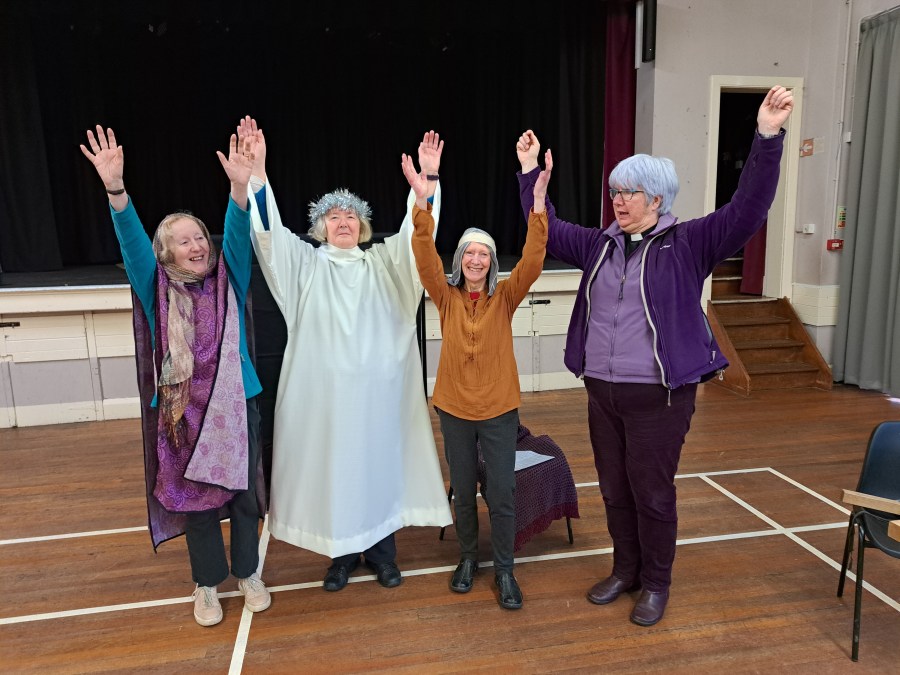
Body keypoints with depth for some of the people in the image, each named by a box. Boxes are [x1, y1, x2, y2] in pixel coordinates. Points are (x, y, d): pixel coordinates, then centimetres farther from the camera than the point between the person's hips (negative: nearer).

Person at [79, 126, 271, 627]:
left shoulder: (229, 281, 1)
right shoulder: (158, 290, 0)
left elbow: (239, 236, -14)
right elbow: (133, 242, -14)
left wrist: (240, 189, -31)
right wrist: (116, 190, -29)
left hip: (236, 406, 1)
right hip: (183, 412, 0)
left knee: (243, 494, 11)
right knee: (195, 498, 11)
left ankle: (248, 574, 33)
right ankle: (208, 584, 32)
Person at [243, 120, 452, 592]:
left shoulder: (384, 261, 9)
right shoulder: (305, 262, 6)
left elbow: (416, 231, -3)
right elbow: (269, 231, -7)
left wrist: (428, 177, -18)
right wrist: (257, 169, -20)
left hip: (379, 388, 1)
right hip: (326, 389, 0)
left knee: (380, 464, 8)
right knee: (333, 466, 6)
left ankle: (381, 549, 24)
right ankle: (343, 552, 24)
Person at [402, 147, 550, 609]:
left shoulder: (505, 297, -4)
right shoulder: (446, 298, -3)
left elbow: (532, 261, -18)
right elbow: (425, 258, -18)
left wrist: (538, 202, -28)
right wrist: (422, 200, -30)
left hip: (499, 409, -1)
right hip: (455, 409, 1)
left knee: (501, 493, 5)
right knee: (463, 491, 15)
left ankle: (504, 569, 25)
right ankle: (468, 557, 37)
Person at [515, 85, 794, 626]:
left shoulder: (688, 244, -6)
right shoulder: (600, 244, 9)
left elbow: (747, 211, -16)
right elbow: (549, 231, 17)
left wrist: (768, 139, -25)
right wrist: (530, 173, 13)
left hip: (659, 396, -5)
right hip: (602, 392, 5)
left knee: (652, 493, 6)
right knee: (614, 490, 16)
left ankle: (656, 583, 28)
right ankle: (626, 570, 36)